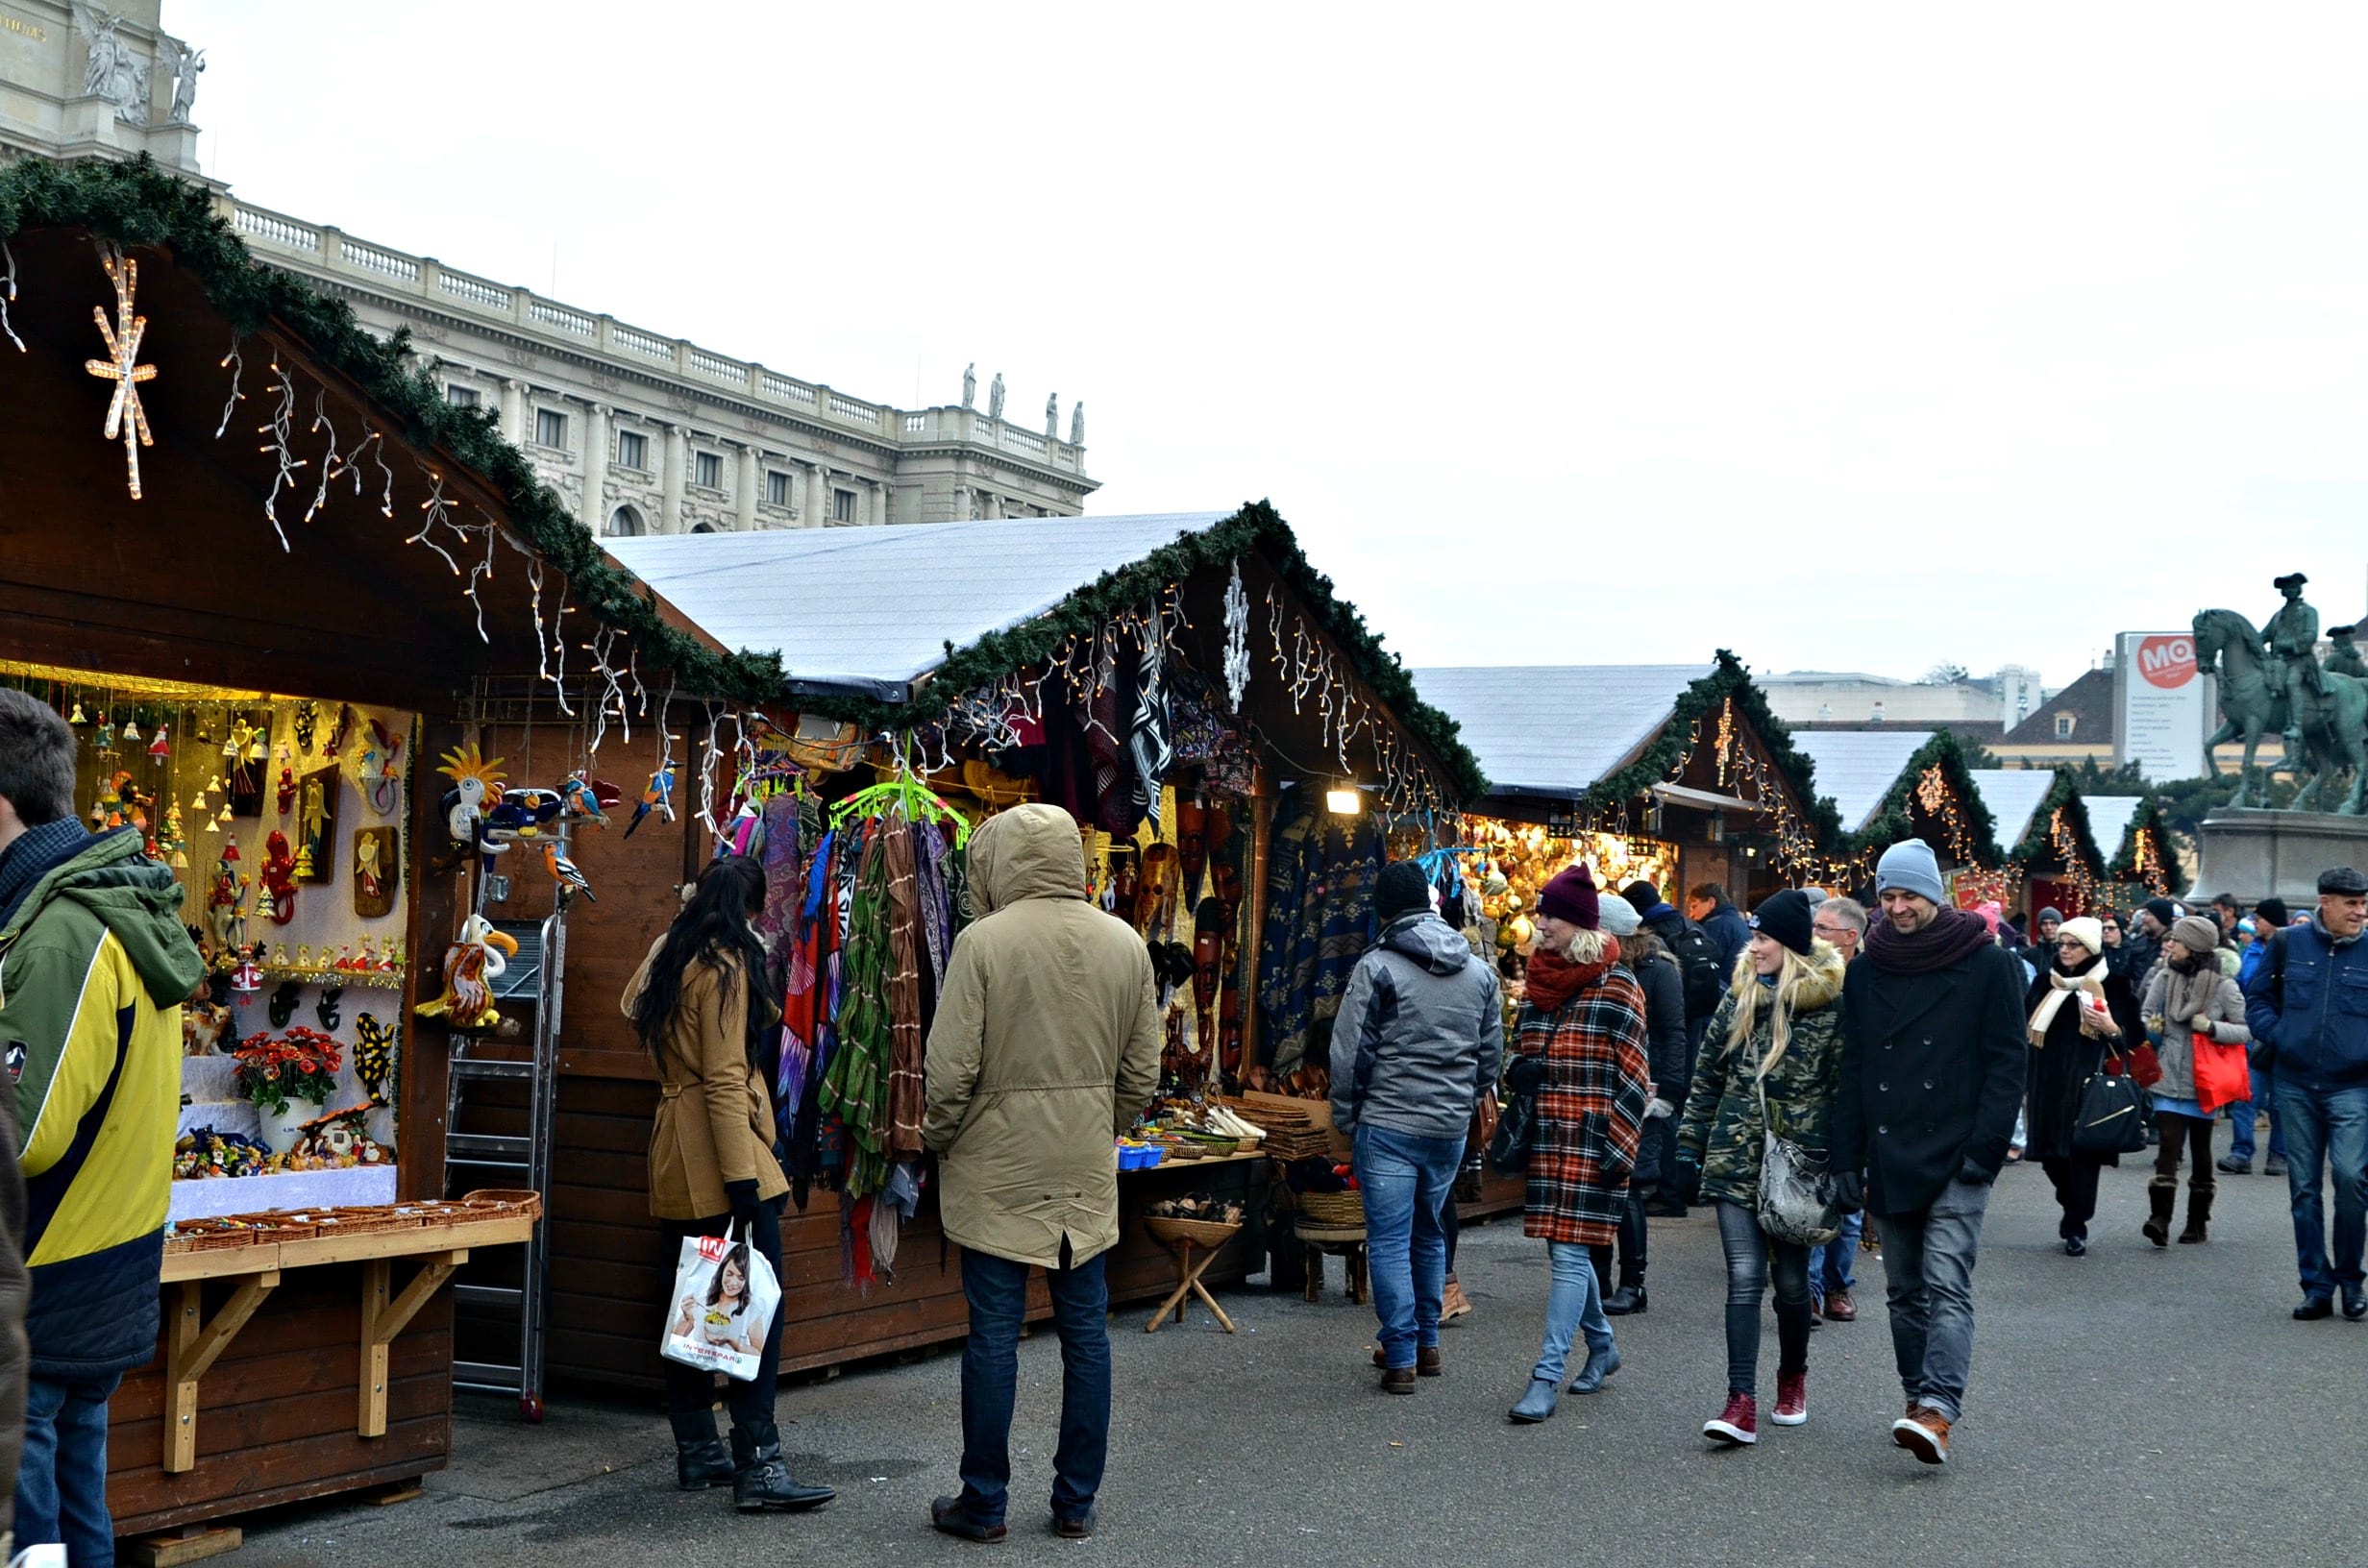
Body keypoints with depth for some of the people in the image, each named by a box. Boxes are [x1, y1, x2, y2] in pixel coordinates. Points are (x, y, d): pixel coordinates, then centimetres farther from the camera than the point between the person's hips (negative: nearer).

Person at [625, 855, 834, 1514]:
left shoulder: (670, 958, 13)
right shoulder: (726, 967, -12)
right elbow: (726, 1081, -18)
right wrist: (744, 1181, -21)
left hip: (675, 1162, 10)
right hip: (717, 1154, -10)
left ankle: (697, 1453, 18)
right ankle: (757, 1466, -13)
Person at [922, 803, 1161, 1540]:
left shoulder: (984, 941, -12)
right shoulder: (1126, 943, 2)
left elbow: (951, 1069, -14)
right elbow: (1142, 1072, 7)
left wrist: (938, 1139, 3)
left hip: (997, 1169, -4)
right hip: (1087, 1174, 4)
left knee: (994, 1334, 4)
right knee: (1086, 1332, 11)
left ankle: (983, 1504, 13)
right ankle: (1077, 1502, 18)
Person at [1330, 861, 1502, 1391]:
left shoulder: (1377, 967, -10)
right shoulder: (1479, 972, 8)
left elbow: (1350, 1052, -8)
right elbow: (1492, 1052, 14)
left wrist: (1345, 1118, 3)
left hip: (1388, 1124, -5)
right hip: (1451, 1128, 6)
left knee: (1389, 1240, -1)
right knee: (1428, 1233, 19)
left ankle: (1400, 1356, -2)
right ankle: (1427, 1343, 26)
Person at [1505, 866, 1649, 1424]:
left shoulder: (1615, 986, -7)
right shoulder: (1538, 979, 12)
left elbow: (1633, 1076, -8)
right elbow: (1519, 1054, 23)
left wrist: (1617, 1146, -13)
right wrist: (1517, 1071, 0)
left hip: (1591, 1141, -7)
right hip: (1544, 1140, 7)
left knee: (1570, 1255, -8)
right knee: (1566, 1249, 13)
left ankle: (1547, 1377, -8)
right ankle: (1601, 1346, 32)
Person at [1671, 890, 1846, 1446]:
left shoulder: (1832, 1004, -6)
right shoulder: (1739, 997, 8)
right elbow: (1708, 1077, 13)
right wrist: (1689, 1146, 11)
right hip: (1736, 1160, 3)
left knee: (1791, 1280, 10)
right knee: (1744, 1278, -6)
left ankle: (1792, 1378, 34)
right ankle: (1742, 1402, -9)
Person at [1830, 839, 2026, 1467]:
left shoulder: (1988, 964, -1)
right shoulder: (1867, 969, 11)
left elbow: (2007, 1062, -4)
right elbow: (1852, 1069, 13)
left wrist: (1984, 1149, -12)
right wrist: (1846, 1159, 7)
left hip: (1955, 1158, -5)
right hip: (1889, 1158, 5)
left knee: (1946, 1285, -15)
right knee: (1906, 1291, 10)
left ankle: (1937, 1412, -23)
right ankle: (1919, 1401, 19)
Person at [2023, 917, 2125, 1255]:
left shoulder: (2110, 985, -1)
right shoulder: (2045, 983, 11)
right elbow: (2024, 1024, 17)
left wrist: (2111, 1029, -18)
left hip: (2088, 1083, -4)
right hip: (2047, 1084, 4)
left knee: (2081, 1153, -7)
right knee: (2051, 1152, 5)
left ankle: (2076, 1226, 3)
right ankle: (2072, 1210, 28)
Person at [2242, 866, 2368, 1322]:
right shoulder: (2289, 942, 2)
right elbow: (2258, 998, 12)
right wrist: (2275, 1036, -3)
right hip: (2295, 1085, 2)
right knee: (2304, 1189, 7)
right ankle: (2316, 1286, 16)